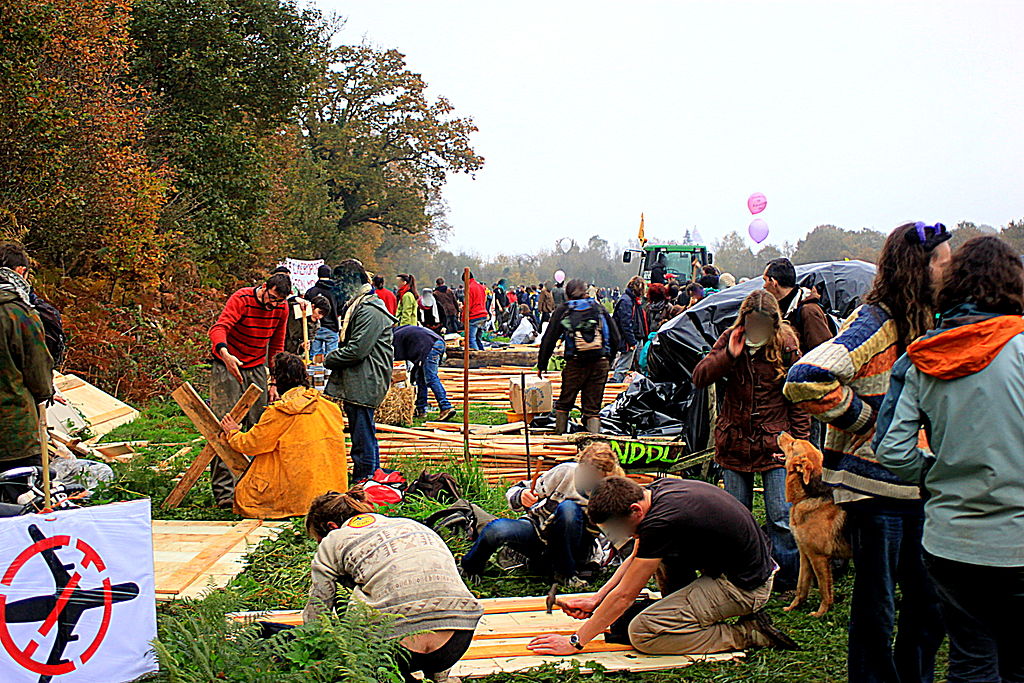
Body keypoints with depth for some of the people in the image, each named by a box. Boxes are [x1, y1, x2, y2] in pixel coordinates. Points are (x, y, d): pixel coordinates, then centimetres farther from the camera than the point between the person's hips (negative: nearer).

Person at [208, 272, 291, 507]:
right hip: (228, 367, -5)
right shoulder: (242, 299, -19)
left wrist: (273, 382, 5)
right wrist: (225, 354, -54)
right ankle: (224, 492, -10)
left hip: (257, 369, 5)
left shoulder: (281, 308, 0)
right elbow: (218, 328, -34)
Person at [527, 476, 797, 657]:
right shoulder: (656, 490, 0)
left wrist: (575, 642, -10)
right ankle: (685, 610, 19)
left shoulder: (660, 522, -26)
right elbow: (636, 557, 16)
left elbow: (624, 595, -18)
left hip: (744, 587, -9)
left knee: (641, 633, -14)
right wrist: (597, 598, 13)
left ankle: (747, 635, -6)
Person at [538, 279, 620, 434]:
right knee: (593, 407, 6)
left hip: (575, 363, -1)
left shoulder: (562, 311, 8)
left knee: (564, 403, 15)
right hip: (600, 363, 1)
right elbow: (616, 338, 12)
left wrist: (541, 366, 12)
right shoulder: (600, 308, 12)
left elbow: (548, 340, 6)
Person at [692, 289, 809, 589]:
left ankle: (787, 581, 10)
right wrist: (729, 355, -15)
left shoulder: (786, 345, -4)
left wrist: (799, 441, -6)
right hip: (734, 441, 3)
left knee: (782, 518, -6)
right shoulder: (729, 340, 2)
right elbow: (699, 378, -3)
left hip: (774, 443, -2)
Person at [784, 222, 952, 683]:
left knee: (930, 603, 16)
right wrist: (864, 417, -17)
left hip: (919, 486, 8)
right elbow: (804, 381, -29)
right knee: (877, 609, 4)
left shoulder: (924, 322, 13)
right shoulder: (876, 322, -15)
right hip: (874, 485, -8)